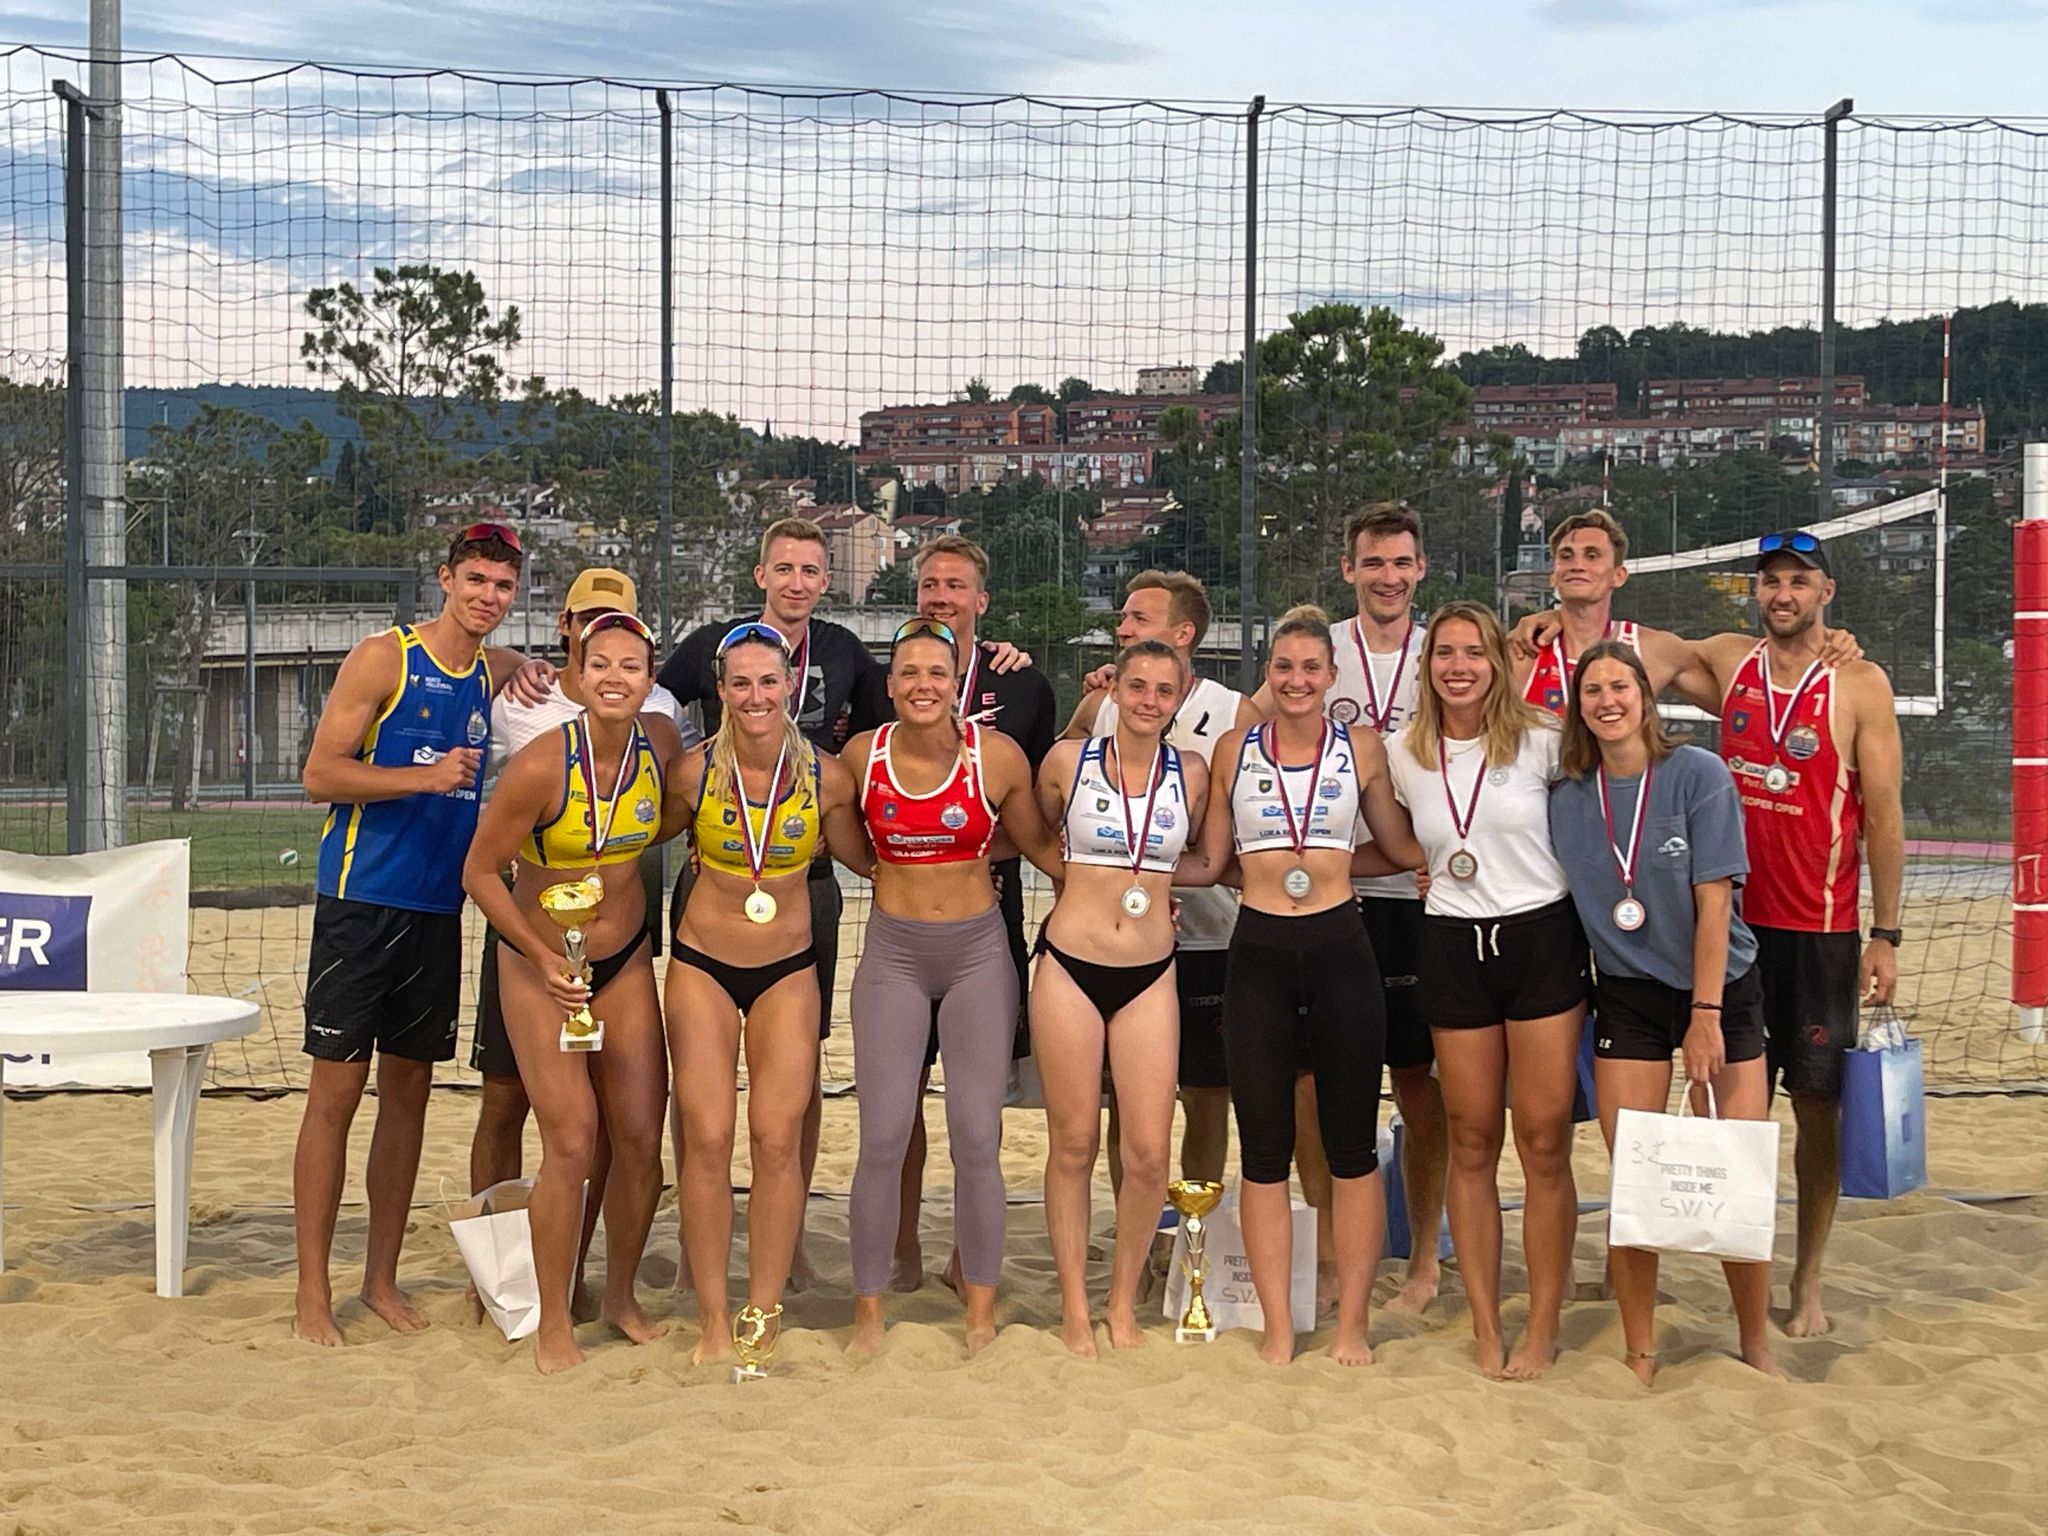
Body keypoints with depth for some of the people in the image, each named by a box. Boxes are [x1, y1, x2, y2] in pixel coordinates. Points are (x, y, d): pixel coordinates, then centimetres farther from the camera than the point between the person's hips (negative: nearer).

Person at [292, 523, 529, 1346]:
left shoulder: (497, 671, 9)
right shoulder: (383, 658, -7)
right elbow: (321, 774, -11)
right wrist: (428, 776, -21)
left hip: (437, 909, 6)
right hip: (361, 901, -6)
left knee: (408, 1090, 10)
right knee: (337, 1089, -3)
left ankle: (382, 1278, 19)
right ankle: (312, 1290, 5)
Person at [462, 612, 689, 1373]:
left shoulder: (662, 743, -9)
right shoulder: (540, 767, -24)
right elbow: (480, 870, -14)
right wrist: (544, 957, -18)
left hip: (627, 959, 5)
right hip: (540, 964, -4)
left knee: (641, 1138, 4)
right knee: (571, 1143, -10)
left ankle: (621, 1296, 25)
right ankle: (553, 1326, 4)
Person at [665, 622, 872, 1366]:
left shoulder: (827, 777, -9)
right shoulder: (695, 771, -10)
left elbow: (865, 860, 7)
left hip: (788, 970, 0)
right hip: (702, 965, 0)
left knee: (779, 1141, -3)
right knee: (707, 1138, -5)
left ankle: (765, 1317, 9)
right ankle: (713, 1321, 6)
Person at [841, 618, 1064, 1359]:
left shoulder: (998, 755, -9)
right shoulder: (862, 754, -4)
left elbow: (1040, 846, 3)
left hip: (978, 951, -1)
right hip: (893, 954, 1)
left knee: (977, 1137, 2)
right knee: (883, 1138, -1)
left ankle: (982, 1313, 17)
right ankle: (868, 1312, 14)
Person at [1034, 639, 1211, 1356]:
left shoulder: (1191, 774, 3)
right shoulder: (1068, 760, -1)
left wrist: (1154, 880, 7)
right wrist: (1090, 871, 7)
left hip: (1149, 974, 1)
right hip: (1070, 965, -1)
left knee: (1148, 1154, -3)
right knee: (1073, 1144, 4)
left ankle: (1123, 1304, 16)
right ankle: (1074, 1309, 16)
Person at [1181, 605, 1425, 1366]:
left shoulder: (1362, 748, 4)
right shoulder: (1235, 748, 5)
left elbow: (1400, 850, 11)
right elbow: (1209, 862, 7)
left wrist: (1333, 863, 6)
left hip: (1339, 948, -1)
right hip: (1258, 953, 1)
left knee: (1352, 1146, 5)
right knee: (1264, 1150, 5)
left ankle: (1352, 1324, 16)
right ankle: (1277, 1328, 16)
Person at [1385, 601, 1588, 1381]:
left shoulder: (1540, 740, -5)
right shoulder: (1403, 753, 4)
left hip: (1542, 939, -2)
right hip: (1453, 947, 2)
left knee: (1544, 1142, -2)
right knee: (1471, 1143, 6)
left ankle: (1543, 1328, 8)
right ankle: (1485, 1325, 14)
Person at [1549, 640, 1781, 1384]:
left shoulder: (1699, 775, -10)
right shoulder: (1568, 799, -1)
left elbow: (1714, 900, -12)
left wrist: (1706, 1016, -15)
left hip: (1721, 987, -2)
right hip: (1628, 995, 2)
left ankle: (1757, 1345, 16)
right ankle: (1640, 1354, 12)